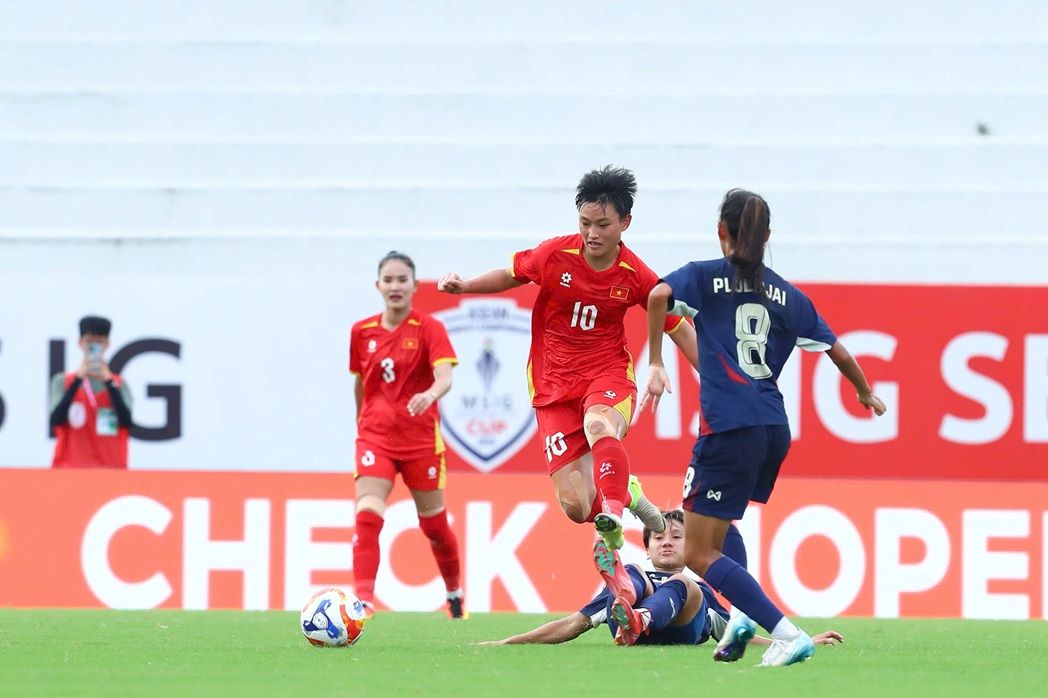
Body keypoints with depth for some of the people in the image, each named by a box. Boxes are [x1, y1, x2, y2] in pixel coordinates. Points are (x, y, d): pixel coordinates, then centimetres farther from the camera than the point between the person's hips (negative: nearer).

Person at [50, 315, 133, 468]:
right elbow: (56, 420, -7)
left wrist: (108, 381, -10)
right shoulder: (62, 382, 8)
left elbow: (126, 421, -5)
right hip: (71, 470, -1)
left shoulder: (119, 384, 10)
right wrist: (78, 380, -11)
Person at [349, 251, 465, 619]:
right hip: (375, 437, 2)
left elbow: (444, 377, -22)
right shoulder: (362, 332, 4)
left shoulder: (429, 328, -7)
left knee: (434, 525, 10)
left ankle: (455, 595, 34)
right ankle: (363, 599, -24)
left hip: (420, 437, -2)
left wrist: (430, 395, -42)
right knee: (367, 515, -19)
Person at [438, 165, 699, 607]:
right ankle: (625, 493, 25)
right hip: (554, 387, 1)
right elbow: (511, 276, 14)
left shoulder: (635, 276, -7)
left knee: (599, 424, -41)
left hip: (608, 375, -1)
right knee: (575, 505, -10)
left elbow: (679, 329, 6)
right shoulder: (554, 256, -7)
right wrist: (464, 286, -2)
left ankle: (611, 535, -37)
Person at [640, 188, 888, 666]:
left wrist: (655, 365, -6)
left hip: (729, 428, -6)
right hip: (774, 429, 6)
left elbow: (659, 295, -15)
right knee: (711, 530, 26)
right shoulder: (787, 295, 16)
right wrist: (866, 394, 37)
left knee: (699, 555, -3)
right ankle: (741, 614, 2)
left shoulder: (705, 277, 5)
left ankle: (788, 634, -17)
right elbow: (838, 352, 18)